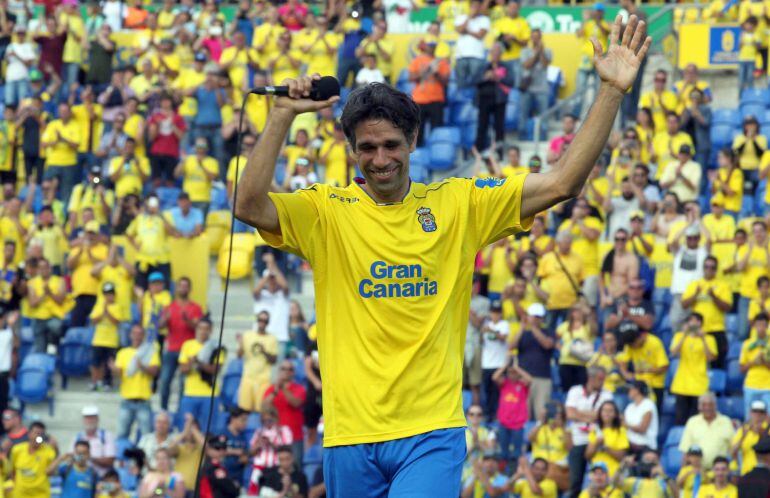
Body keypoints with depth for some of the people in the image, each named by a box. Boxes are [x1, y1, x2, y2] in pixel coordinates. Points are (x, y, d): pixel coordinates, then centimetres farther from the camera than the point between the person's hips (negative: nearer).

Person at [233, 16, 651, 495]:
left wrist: (612, 92, -5)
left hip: (431, 431, -1)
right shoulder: (327, 211, 1)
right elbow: (251, 207, -15)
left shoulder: (460, 203, 5)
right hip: (350, 433, 1)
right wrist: (282, 116, -20)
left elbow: (562, 183, 1)